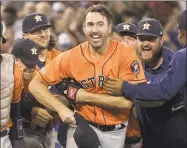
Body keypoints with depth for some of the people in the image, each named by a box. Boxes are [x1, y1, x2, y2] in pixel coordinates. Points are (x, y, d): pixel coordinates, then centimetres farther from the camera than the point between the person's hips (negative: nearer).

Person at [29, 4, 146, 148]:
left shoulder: (126, 55, -13)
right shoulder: (71, 57, -8)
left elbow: (127, 101, -18)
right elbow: (35, 85, -4)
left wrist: (85, 96, -16)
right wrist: (61, 108, -17)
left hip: (116, 132, 0)